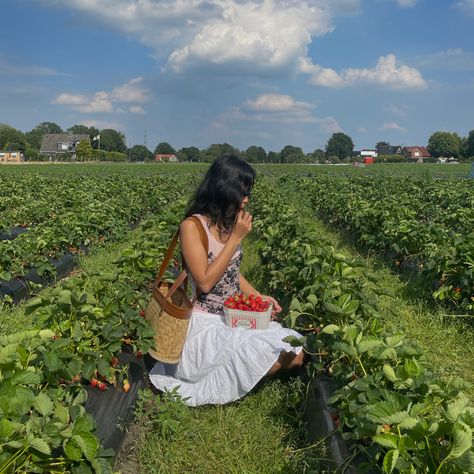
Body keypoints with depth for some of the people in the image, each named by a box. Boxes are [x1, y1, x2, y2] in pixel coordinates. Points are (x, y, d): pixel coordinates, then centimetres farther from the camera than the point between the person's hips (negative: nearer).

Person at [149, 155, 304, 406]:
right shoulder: (192, 226, -16)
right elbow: (205, 282, -22)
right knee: (277, 356, -20)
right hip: (205, 325, -7)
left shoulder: (230, 224, 5)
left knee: (294, 353, -3)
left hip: (234, 318, 8)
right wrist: (236, 238, -20)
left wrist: (258, 296, 0)